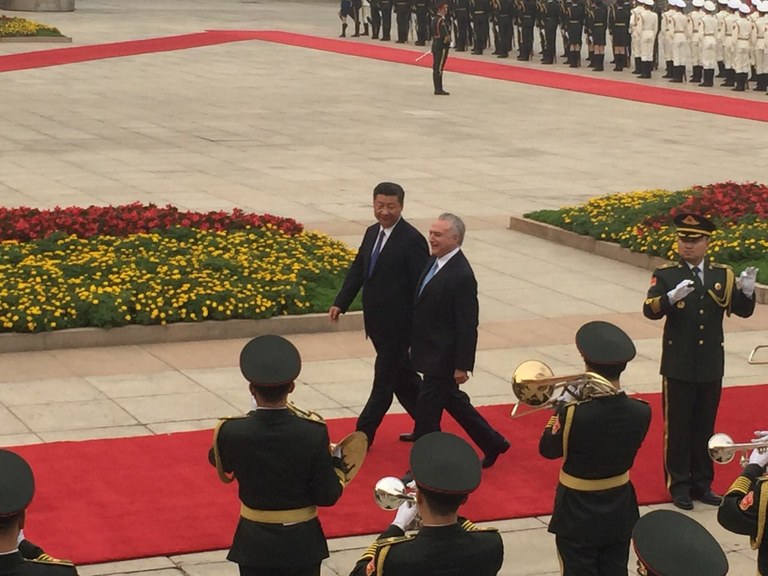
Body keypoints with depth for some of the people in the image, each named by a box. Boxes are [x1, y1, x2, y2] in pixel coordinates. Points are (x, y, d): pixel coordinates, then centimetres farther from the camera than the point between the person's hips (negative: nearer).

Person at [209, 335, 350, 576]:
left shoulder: (232, 432, -16)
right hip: (302, 543, 0)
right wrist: (339, 464, 6)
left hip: (254, 543, 0)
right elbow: (327, 496, -13)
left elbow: (219, 464, 7)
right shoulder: (314, 433, -19)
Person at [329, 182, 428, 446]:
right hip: (377, 322, 8)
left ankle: (362, 436, 7)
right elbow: (358, 270, 13)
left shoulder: (412, 240, -16)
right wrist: (340, 303, 2)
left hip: (399, 324, -8)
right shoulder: (372, 233, 8)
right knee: (401, 376, 19)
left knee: (384, 380, 0)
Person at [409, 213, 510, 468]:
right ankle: (492, 443, 37)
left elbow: (467, 325, -21)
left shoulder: (461, 275, -24)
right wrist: (415, 345, 18)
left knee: (427, 410, 1)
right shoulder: (435, 261, 3)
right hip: (430, 352, 9)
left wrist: (462, 366, -18)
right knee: (452, 400, 22)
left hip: (442, 358, -9)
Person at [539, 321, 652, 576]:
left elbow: (548, 450, -11)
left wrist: (560, 409, -4)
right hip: (619, 512, 4)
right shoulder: (641, 412, -14)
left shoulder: (573, 414, -27)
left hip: (578, 514, -4)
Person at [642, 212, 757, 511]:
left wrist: (746, 290, -20)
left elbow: (743, 310, 1)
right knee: (678, 427, 5)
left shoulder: (722, 275, 4)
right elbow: (650, 310, -18)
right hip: (679, 366, -3)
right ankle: (679, 485, 15)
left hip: (711, 367, 3)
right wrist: (672, 297, -37)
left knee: (705, 427, 12)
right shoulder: (665, 275, -5)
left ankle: (702, 483, 23)